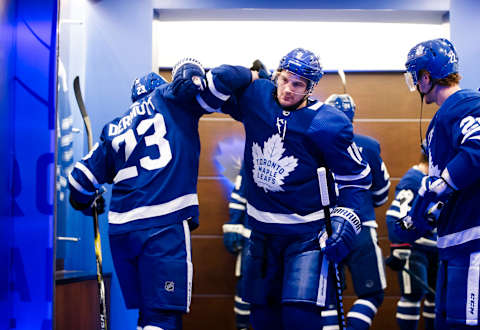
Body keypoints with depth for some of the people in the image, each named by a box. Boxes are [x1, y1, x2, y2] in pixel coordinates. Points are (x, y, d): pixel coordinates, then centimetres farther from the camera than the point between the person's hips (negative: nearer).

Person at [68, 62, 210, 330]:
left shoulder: (114, 130, 21)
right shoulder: (169, 100, 8)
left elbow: (81, 180, 21)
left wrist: (86, 203, 42)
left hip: (120, 229, 6)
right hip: (165, 227, -6)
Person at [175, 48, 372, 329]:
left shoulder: (326, 124, -14)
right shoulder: (255, 97, -4)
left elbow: (356, 177, -7)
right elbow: (211, 92, 1)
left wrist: (345, 221, -15)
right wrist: (250, 76, -2)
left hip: (307, 232, -5)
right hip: (262, 232, 5)